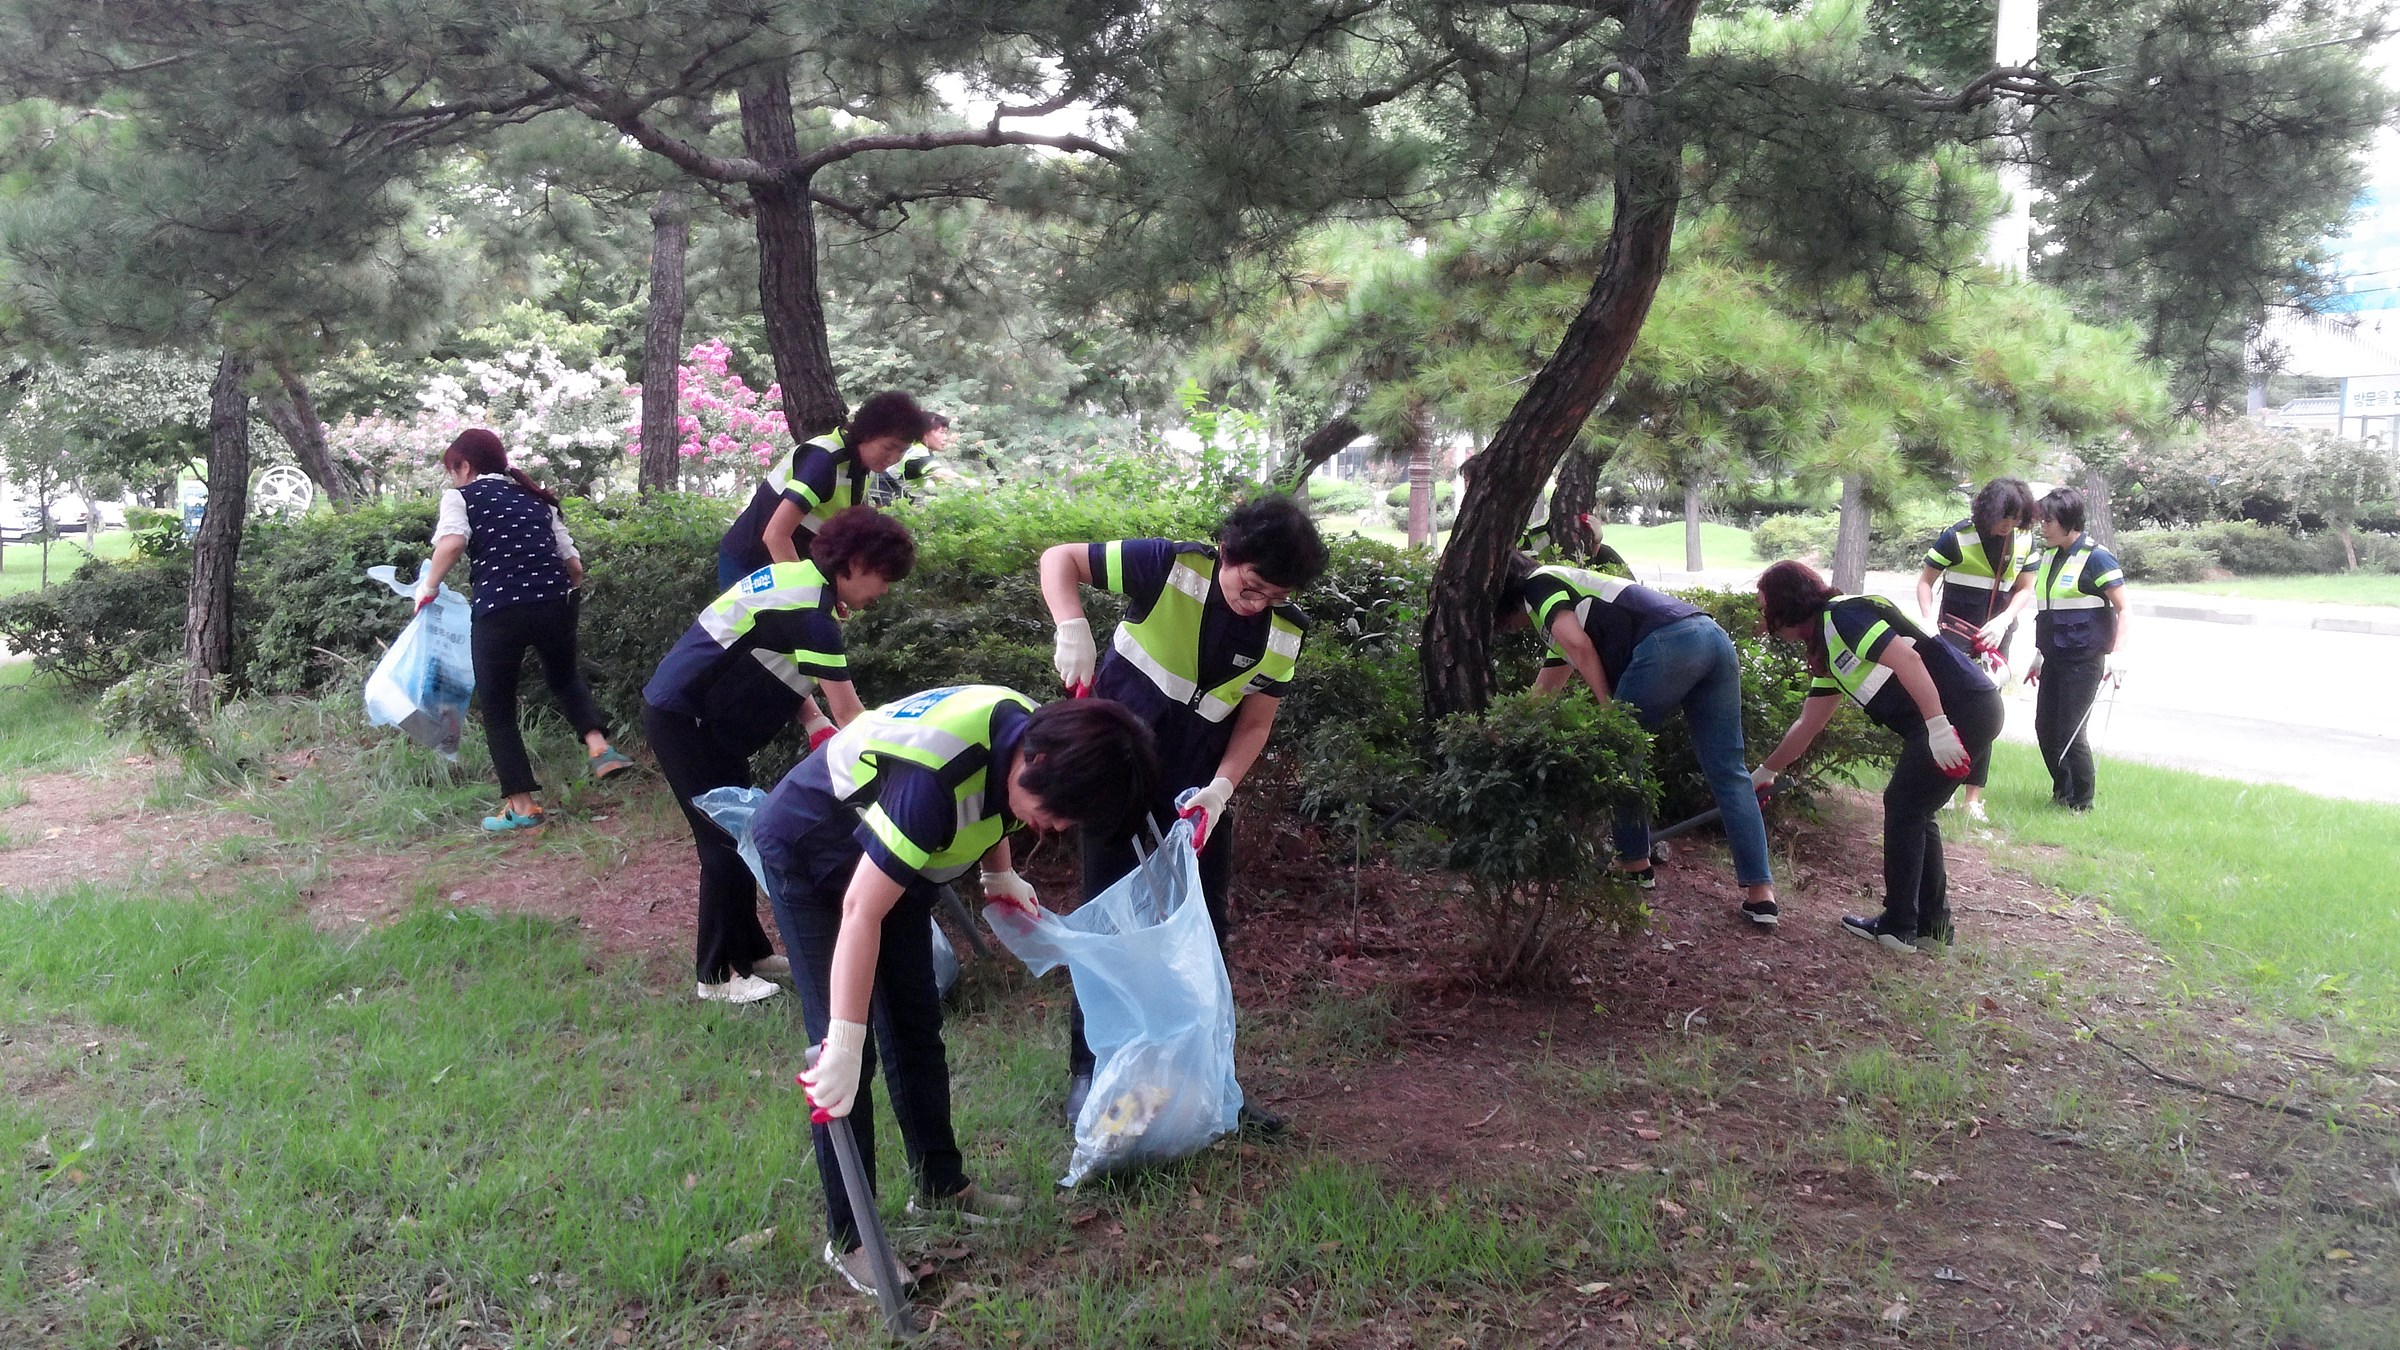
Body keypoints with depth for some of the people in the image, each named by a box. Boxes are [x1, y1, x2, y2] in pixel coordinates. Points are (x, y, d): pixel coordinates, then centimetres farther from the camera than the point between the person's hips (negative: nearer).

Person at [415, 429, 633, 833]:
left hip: (500, 611, -4)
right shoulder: (536, 499, 22)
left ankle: (521, 805, 9)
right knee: (564, 676, 32)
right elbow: (574, 565, 16)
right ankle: (598, 745, 9)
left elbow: (452, 541, -14)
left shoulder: (461, 496, 9)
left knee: (497, 708, 12)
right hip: (555, 602, 4)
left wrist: (429, 587, -1)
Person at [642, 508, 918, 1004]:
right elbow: (847, 712, -22)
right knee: (725, 839, -4)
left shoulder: (797, 575, 7)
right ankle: (717, 975, 5)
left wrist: (814, 724, -3)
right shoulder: (811, 611, -22)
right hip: (683, 719, -10)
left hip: (701, 716, 10)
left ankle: (750, 950, 24)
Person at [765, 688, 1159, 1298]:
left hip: (884, 851, 8)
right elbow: (862, 911, -37)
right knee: (847, 1060, -9)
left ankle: (941, 1185, 28)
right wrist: (843, 1044, -35)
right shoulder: (935, 778, -42)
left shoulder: (1028, 729, -17)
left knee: (917, 1024, 14)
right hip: (808, 858, -8)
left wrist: (1000, 875, 3)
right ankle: (847, 1239, 3)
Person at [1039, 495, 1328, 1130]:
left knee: (1204, 935, 10)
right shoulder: (1171, 567, -20)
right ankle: (1088, 1072, 18)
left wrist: (1219, 789, -18)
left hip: (1198, 795, 4)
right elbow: (1060, 559, -14)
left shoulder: (1284, 632, -9)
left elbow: (1254, 724, -2)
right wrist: (1073, 629, -32)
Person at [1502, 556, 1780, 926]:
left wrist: (1608, 710, 2)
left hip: (1668, 644, -9)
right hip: (1715, 638, 9)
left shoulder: (1538, 584, 12)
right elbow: (1545, 688, 48)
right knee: (1728, 772, 7)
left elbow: (1580, 646, -6)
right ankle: (1761, 894, 4)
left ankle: (1636, 864, 21)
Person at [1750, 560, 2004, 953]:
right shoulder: (1825, 652, 20)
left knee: (1904, 807, -1)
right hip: (1971, 713, 10)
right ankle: (1932, 924, 22)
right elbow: (1807, 726, 29)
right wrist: (1765, 772, 37)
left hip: (1963, 710, -10)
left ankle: (1899, 928, 7)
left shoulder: (1842, 616, -10)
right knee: (1915, 811, 15)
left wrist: (1938, 726, -27)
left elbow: (1906, 659, -23)